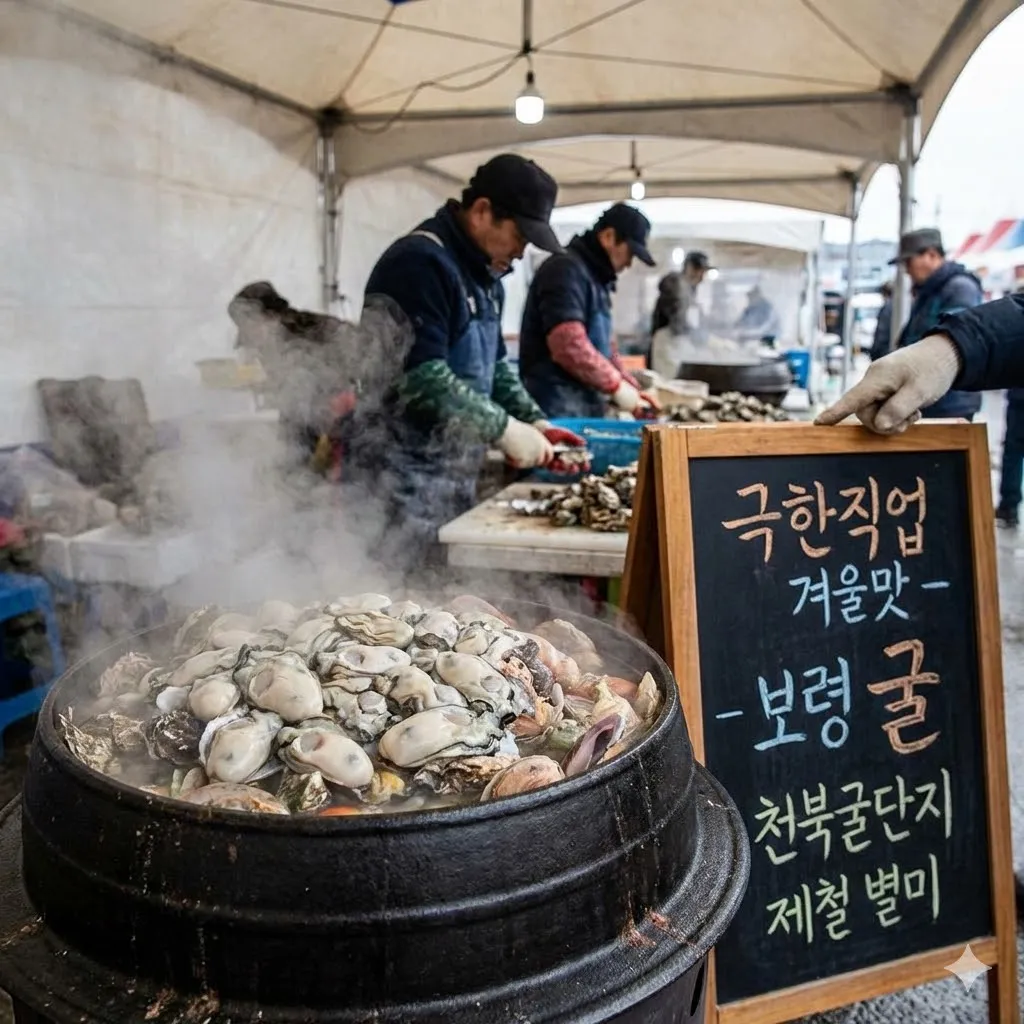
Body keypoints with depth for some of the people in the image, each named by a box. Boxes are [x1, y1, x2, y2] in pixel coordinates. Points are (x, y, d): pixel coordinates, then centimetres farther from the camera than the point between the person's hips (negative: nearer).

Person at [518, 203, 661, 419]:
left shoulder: (597, 278, 19)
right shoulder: (567, 269, -12)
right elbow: (568, 345, -24)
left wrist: (631, 389, 12)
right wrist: (616, 384, -16)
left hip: (586, 405, 10)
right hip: (557, 406, -9)